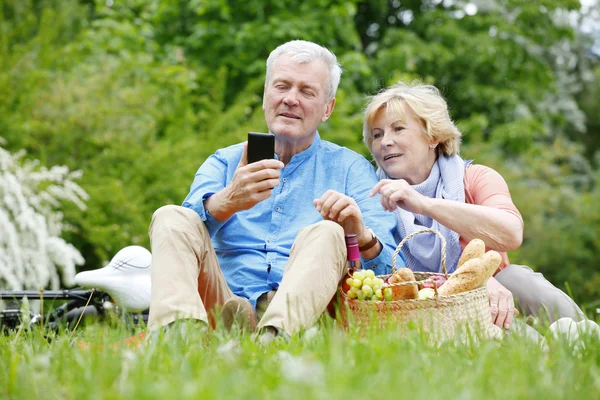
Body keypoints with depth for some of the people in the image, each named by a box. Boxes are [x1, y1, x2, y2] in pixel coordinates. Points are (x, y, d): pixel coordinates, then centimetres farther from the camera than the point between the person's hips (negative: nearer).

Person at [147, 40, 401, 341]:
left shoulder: (350, 169, 15)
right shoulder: (224, 163, 19)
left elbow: (390, 271, 3)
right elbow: (179, 234, -3)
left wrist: (361, 236, -22)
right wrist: (227, 202, -27)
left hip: (304, 314, -1)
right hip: (225, 303, 2)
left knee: (326, 233, -25)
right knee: (170, 217, -14)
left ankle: (274, 336, -53)